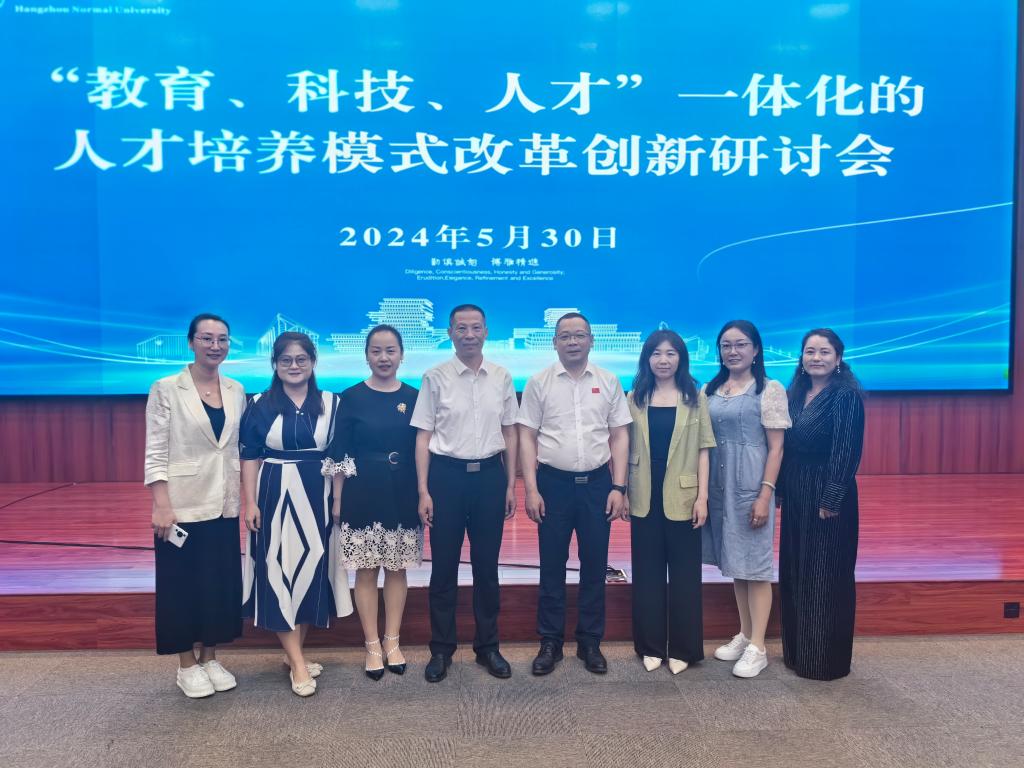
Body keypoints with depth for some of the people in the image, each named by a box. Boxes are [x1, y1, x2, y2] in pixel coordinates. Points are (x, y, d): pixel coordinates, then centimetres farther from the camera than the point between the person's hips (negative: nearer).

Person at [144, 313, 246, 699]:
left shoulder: (236, 390, 6)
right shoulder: (166, 389, -7)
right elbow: (156, 453, -10)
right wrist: (161, 506, -17)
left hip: (225, 505, 5)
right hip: (183, 504, -4)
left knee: (221, 585, 11)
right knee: (184, 587, 7)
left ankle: (210, 658, 28)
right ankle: (187, 666, 23)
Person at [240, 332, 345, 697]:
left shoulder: (330, 404, 4)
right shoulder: (260, 405, 0)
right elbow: (250, 458, 0)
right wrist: (250, 502, -7)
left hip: (316, 496, 2)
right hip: (275, 496, -2)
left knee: (311, 568, 7)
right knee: (279, 572, -4)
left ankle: (294, 653, 23)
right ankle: (297, 663, 3)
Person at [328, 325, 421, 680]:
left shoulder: (413, 397, 3)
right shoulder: (352, 397, -2)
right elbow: (340, 454, -1)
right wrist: (337, 499, -4)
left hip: (403, 494, 2)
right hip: (363, 493, -2)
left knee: (397, 569, 10)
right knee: (366, 570, 5)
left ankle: (392, 641, 23)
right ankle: (372, 645, 18)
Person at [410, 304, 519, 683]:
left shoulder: (501, 378, 4)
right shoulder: (435, 377, -3)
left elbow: (510, 433, 9)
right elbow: (423, 436, -2)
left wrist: (511, 484, 6)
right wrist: (423, 491, -7)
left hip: (490, 473, 2)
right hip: (447, 474, -2)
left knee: (487, 566, 12)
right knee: (444, 567, 8)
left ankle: (488, 646, 28)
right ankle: (441, 650, 24)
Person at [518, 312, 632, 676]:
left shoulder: (608, 382, 4)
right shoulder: (539, 382, 0)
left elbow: (620, 436, 5)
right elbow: (527, 436, 0)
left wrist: (618, 487, -2)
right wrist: (531, 489, -6)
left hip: (597, 482, 1)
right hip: (553, 481, -1)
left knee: (594, 566, 9)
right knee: (552, 567, 7)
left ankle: (590, 642, 24)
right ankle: (550, 642, 21)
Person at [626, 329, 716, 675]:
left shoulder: (696, 398, 1)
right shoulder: (635, 398, 5)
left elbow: (703, 450, -1)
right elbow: (626, 448, 5)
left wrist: (702, 497, -7)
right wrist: (623, 491, 0)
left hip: (681, 498, -1)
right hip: (644, 499, 2)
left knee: (684, 573, 6)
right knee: (647, 572, 9)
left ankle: (682, 648, 19)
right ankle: (650, 646, 21)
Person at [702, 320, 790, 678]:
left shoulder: (770, 390, -5)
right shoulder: (709, 390, 9)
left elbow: (776, 447, -8)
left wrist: (765, 495, -14)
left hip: (751, 485, -5)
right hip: (718, 486, 5)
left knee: (755, 564, 1)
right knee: (734, 562, 13)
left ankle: (757, 647, 10)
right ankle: (744, 634, 26)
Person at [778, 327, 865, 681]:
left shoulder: (846, 394, -12)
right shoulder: (796, 392, 9)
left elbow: (846, 451, -16)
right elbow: (786, 445, 10)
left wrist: (831, 499, -18)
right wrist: (780, 489, 8)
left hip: (827, 496, -7)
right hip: (795, 495, 7)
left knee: (825, 577, 2)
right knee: (794, 572, 14)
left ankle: (827, 659, 16)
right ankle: (797, 651, 28)